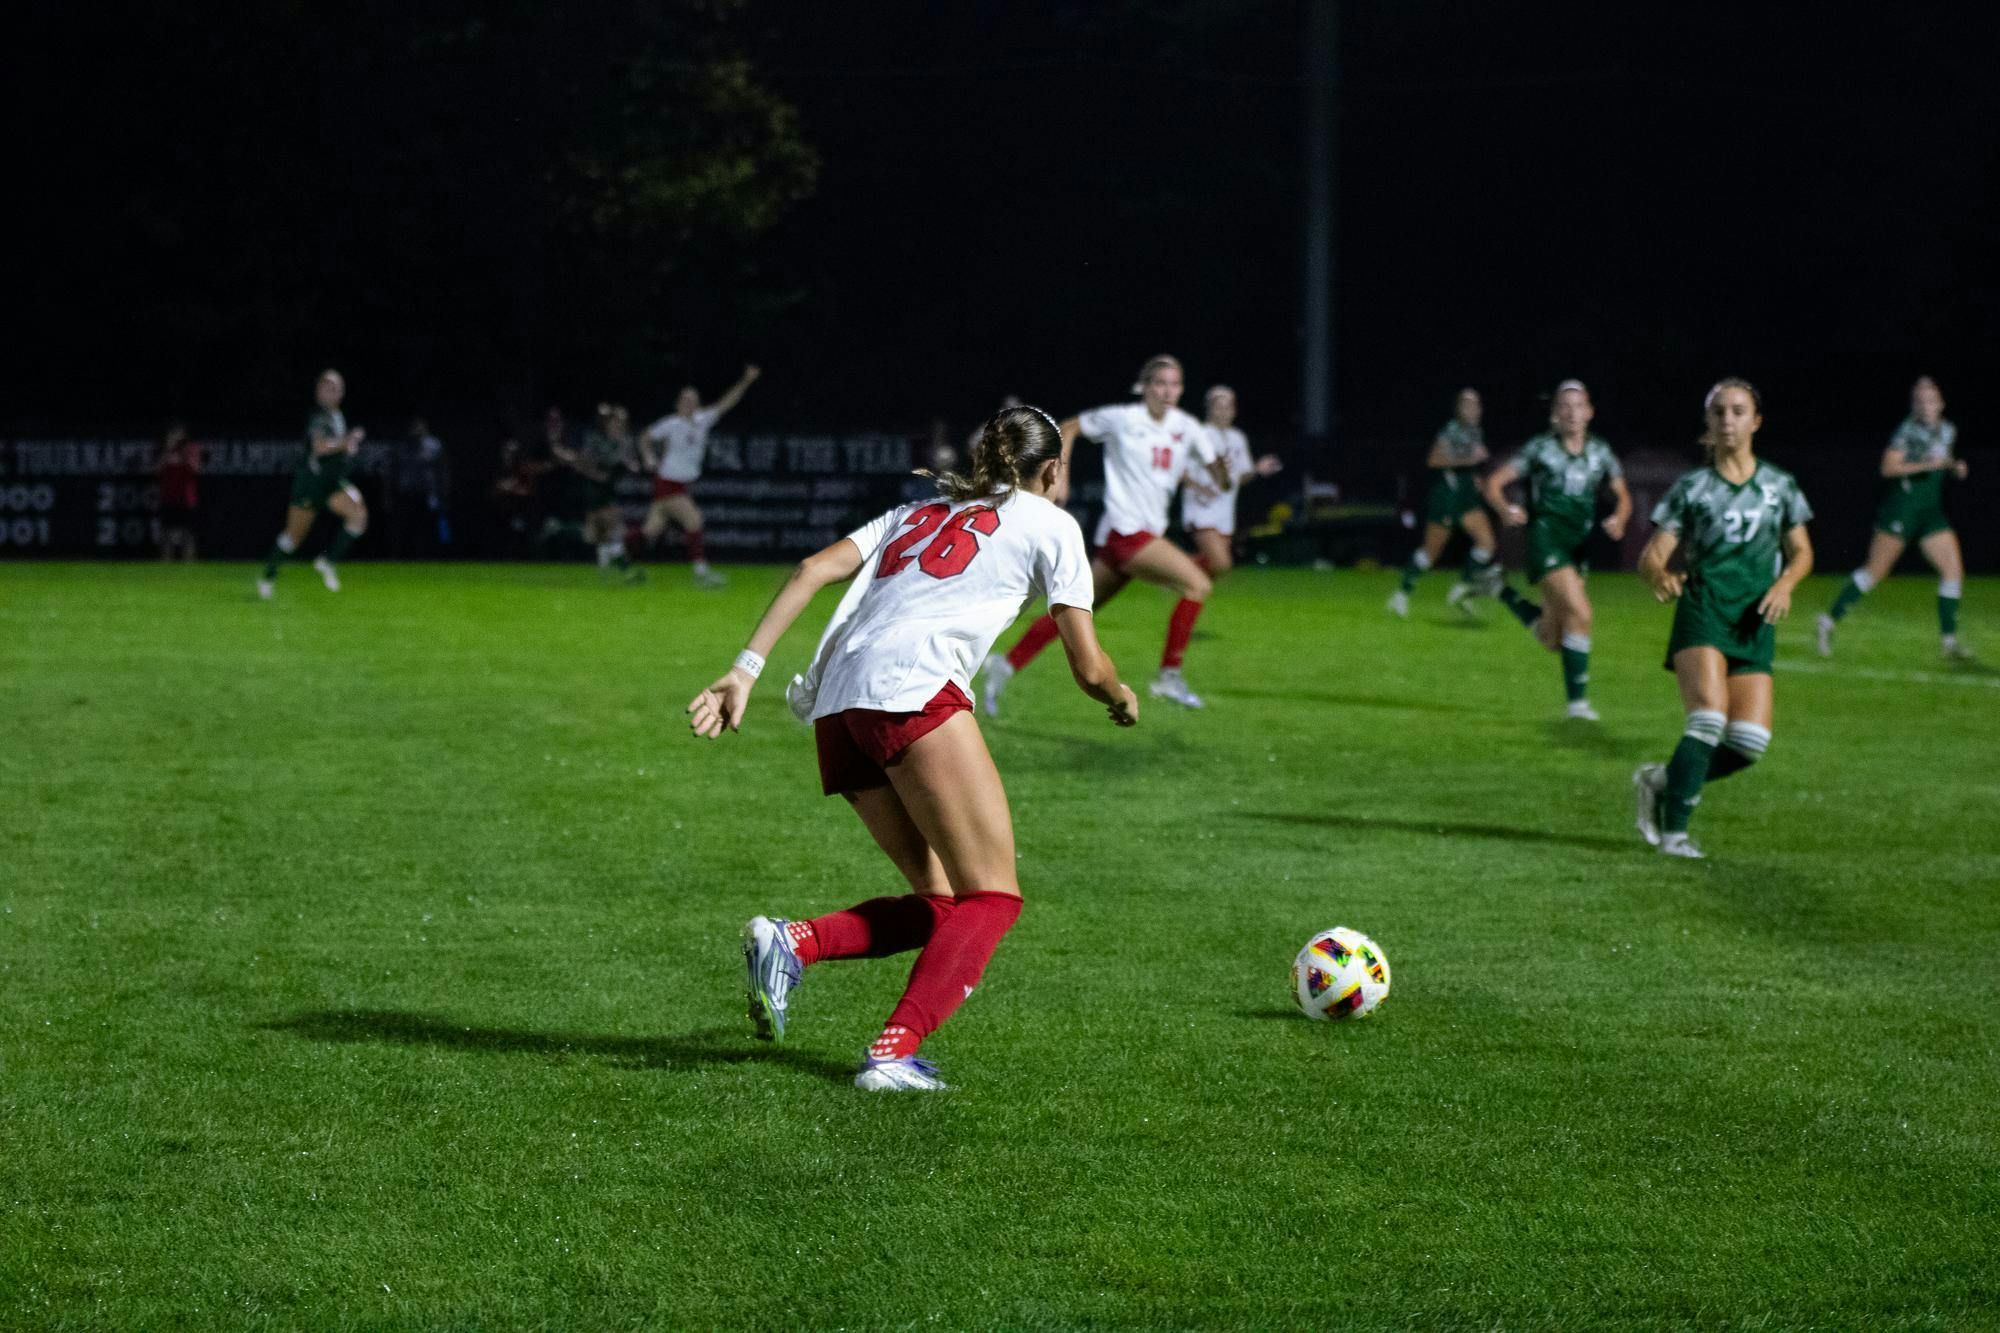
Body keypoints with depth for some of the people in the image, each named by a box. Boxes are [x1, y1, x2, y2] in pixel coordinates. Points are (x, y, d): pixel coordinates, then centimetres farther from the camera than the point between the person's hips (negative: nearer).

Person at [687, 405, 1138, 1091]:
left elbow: (812, 570, 16)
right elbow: (1088, 668, 13)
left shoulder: (920, 512, 32)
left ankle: (789, 943, -9)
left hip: (836, 702, 7)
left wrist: (746, 669, 10)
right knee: (992, 896, -5)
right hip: (912, 688, -7)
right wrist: (1123, 698, 36)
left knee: (942, 902, 10)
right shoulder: (1050, 524, 16)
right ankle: (893, 1055, -20)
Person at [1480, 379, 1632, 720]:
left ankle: (1504, 594, 33)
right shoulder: (1541, 448, -1)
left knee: (1553, 640, 7)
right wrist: (1506, 510, -20)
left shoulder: (1600, 452, 10)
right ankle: (1577, 699, -15)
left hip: (1580, 543, 5)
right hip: (1547, 536, -5)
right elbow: (1494, 483, 0)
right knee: (1580, 611, -22)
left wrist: (1618, 519, -5)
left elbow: (1622, 496, 17)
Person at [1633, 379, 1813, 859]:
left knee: (1750, 741, -9)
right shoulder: (1692, 488, 6)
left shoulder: (1779, 486, 12)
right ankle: (1674, 831, -14)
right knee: (1709, 719, -22)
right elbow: (1651, 556, 3)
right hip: (1702, 609, -3)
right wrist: (1659, 574, -21)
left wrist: (1785, 582, -2)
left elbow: (1802, 551, 20)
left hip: (1756, 622, 3)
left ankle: (1663, 781, 14)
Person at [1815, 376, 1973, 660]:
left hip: (1932, 512, 7)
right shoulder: (1908, 430, -11)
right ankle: (1830, 619, 7)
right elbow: (1888, 467, -17)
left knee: (1954, 570, -2)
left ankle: (1948, 638, 4)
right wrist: (1925, 465, -25)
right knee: (1876, 570, -4)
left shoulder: (1948, 431, 11)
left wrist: (1954, 468, 5)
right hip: (1901, 508, -7)